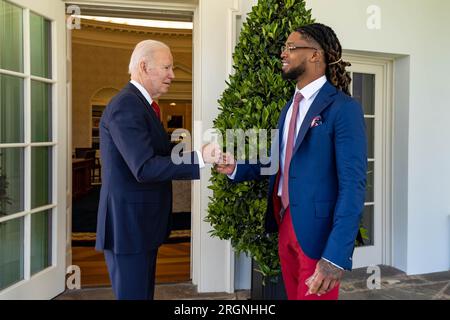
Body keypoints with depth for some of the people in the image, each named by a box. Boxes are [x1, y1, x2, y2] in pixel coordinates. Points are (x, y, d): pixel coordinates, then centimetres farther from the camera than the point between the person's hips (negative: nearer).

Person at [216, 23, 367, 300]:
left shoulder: (343, 108, -15)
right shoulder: (290, 107, 11)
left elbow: (352, 185, -20)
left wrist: (336, 256, -26)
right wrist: (237, 168, 1)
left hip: (319, 230, -8)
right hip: (285, 223, 8)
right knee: (294, 295, 20)